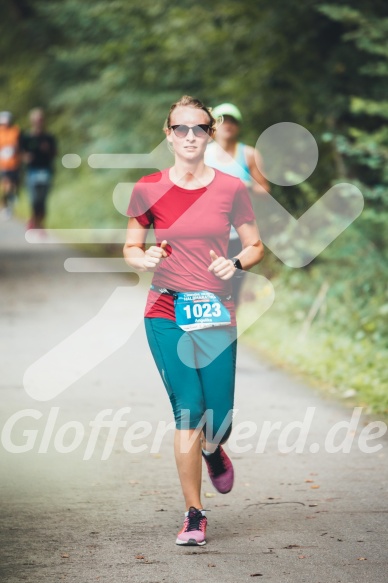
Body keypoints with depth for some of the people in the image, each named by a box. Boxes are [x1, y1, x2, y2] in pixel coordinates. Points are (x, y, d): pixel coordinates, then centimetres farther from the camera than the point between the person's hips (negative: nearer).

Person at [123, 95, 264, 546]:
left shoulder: (230, 188, 1)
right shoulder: (148, 189, 0)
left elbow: (255, 246, 9)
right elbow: (130, 247, 10)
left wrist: (235, 263, -12)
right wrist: (142, 258, -13)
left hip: (216, 313, 1)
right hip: (167, 311, -1)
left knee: (217, 421, 0)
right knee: (187, 412, -8)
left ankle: (213, 450, 40)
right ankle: (194, 515, 5)